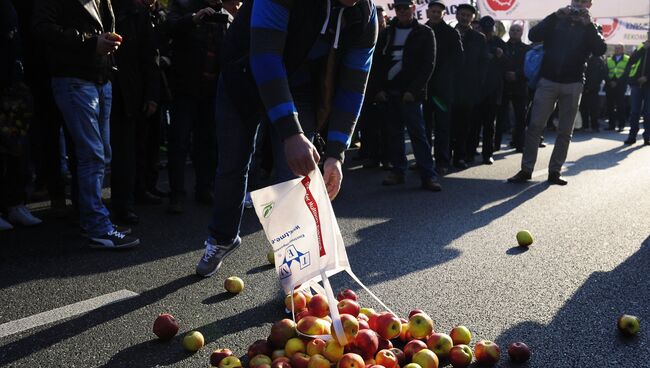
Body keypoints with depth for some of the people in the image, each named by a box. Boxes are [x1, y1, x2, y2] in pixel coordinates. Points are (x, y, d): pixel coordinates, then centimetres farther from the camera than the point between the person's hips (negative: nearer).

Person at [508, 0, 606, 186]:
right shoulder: (557, 22, 10)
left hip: (572, 85, 1)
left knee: (565, 131, 3)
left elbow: (601, 50, -7)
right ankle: (526, 169, -1)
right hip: (548, 81, -1)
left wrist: (589, 24, -10)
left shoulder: (589, 28, 10)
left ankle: (554, 171, 11)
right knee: (535, 126, -6)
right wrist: (556, 15, -10)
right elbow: (533, 35, -6)